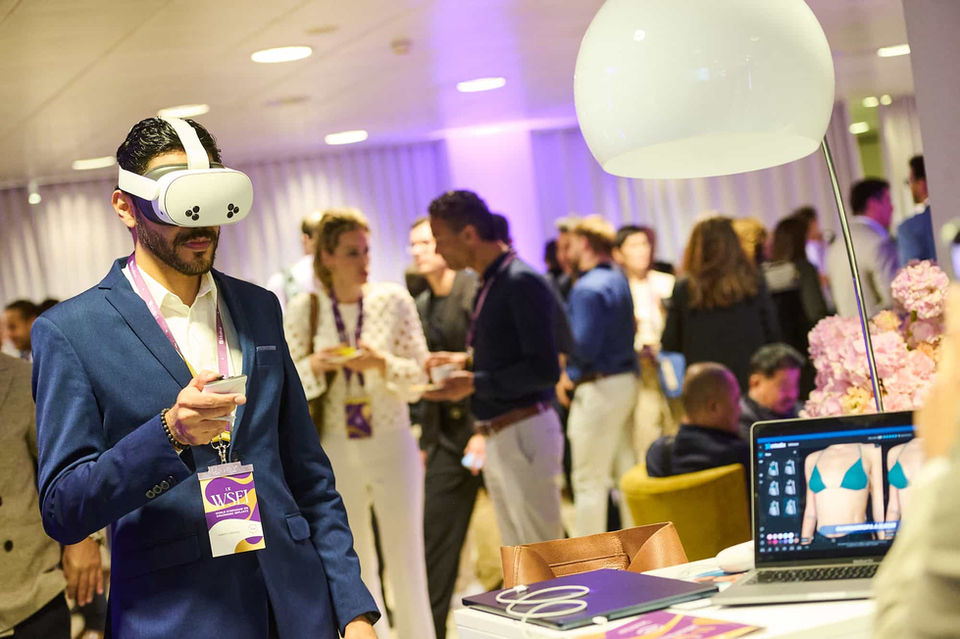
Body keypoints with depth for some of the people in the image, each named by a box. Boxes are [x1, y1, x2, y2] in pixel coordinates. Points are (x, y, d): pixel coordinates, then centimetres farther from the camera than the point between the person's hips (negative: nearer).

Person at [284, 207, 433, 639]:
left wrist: (382, 364, -19)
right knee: (354, 567, 11)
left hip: (392, 444, -1)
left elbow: (420, 376, -1)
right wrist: (314, 366, -17)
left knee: (405, 562, 1)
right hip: (335, 450, 1)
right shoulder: (303, 310, 0)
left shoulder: (393, 300, -3)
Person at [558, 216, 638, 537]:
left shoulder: (588, 288, -16)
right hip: (626, 381, 9)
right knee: (626, 471, 14)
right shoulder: (618, 279, 13)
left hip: (599, 388, -9)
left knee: (590, 481, -4)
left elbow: (584, 346, -23)